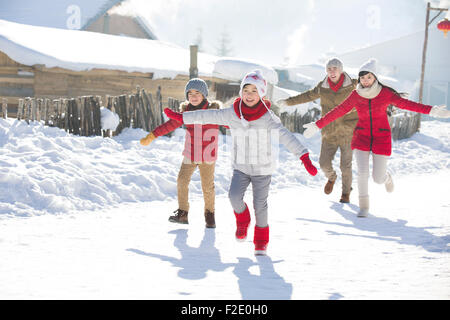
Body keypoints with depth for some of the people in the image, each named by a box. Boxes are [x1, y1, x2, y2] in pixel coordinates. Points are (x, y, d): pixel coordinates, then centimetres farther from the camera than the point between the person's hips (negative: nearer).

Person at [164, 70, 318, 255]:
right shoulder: (232, 114, -4)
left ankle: (261, 239, 25)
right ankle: (243, 221, 14)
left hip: (262, 169, -2)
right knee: (234, 196, -18)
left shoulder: (268, 117, -14)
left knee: (260, 204, 1)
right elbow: (207, 116, 5)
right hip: (240, 167, 2)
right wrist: (179, 117, 8)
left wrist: (304, 158, -34)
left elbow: (286, 137, -23)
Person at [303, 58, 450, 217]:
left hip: (381, 138, -1)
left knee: (378, 179, -2)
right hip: (361, 137, 1)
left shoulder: (385, 93, -10)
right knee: (362, 172, -16)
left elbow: (406, 104, -14)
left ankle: (386, 177, 37)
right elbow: (338, 111, 0)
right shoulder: (355, 95, -6)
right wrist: (317, 125, 2)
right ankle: (363, 206, 6)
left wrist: (432, 111, -23)